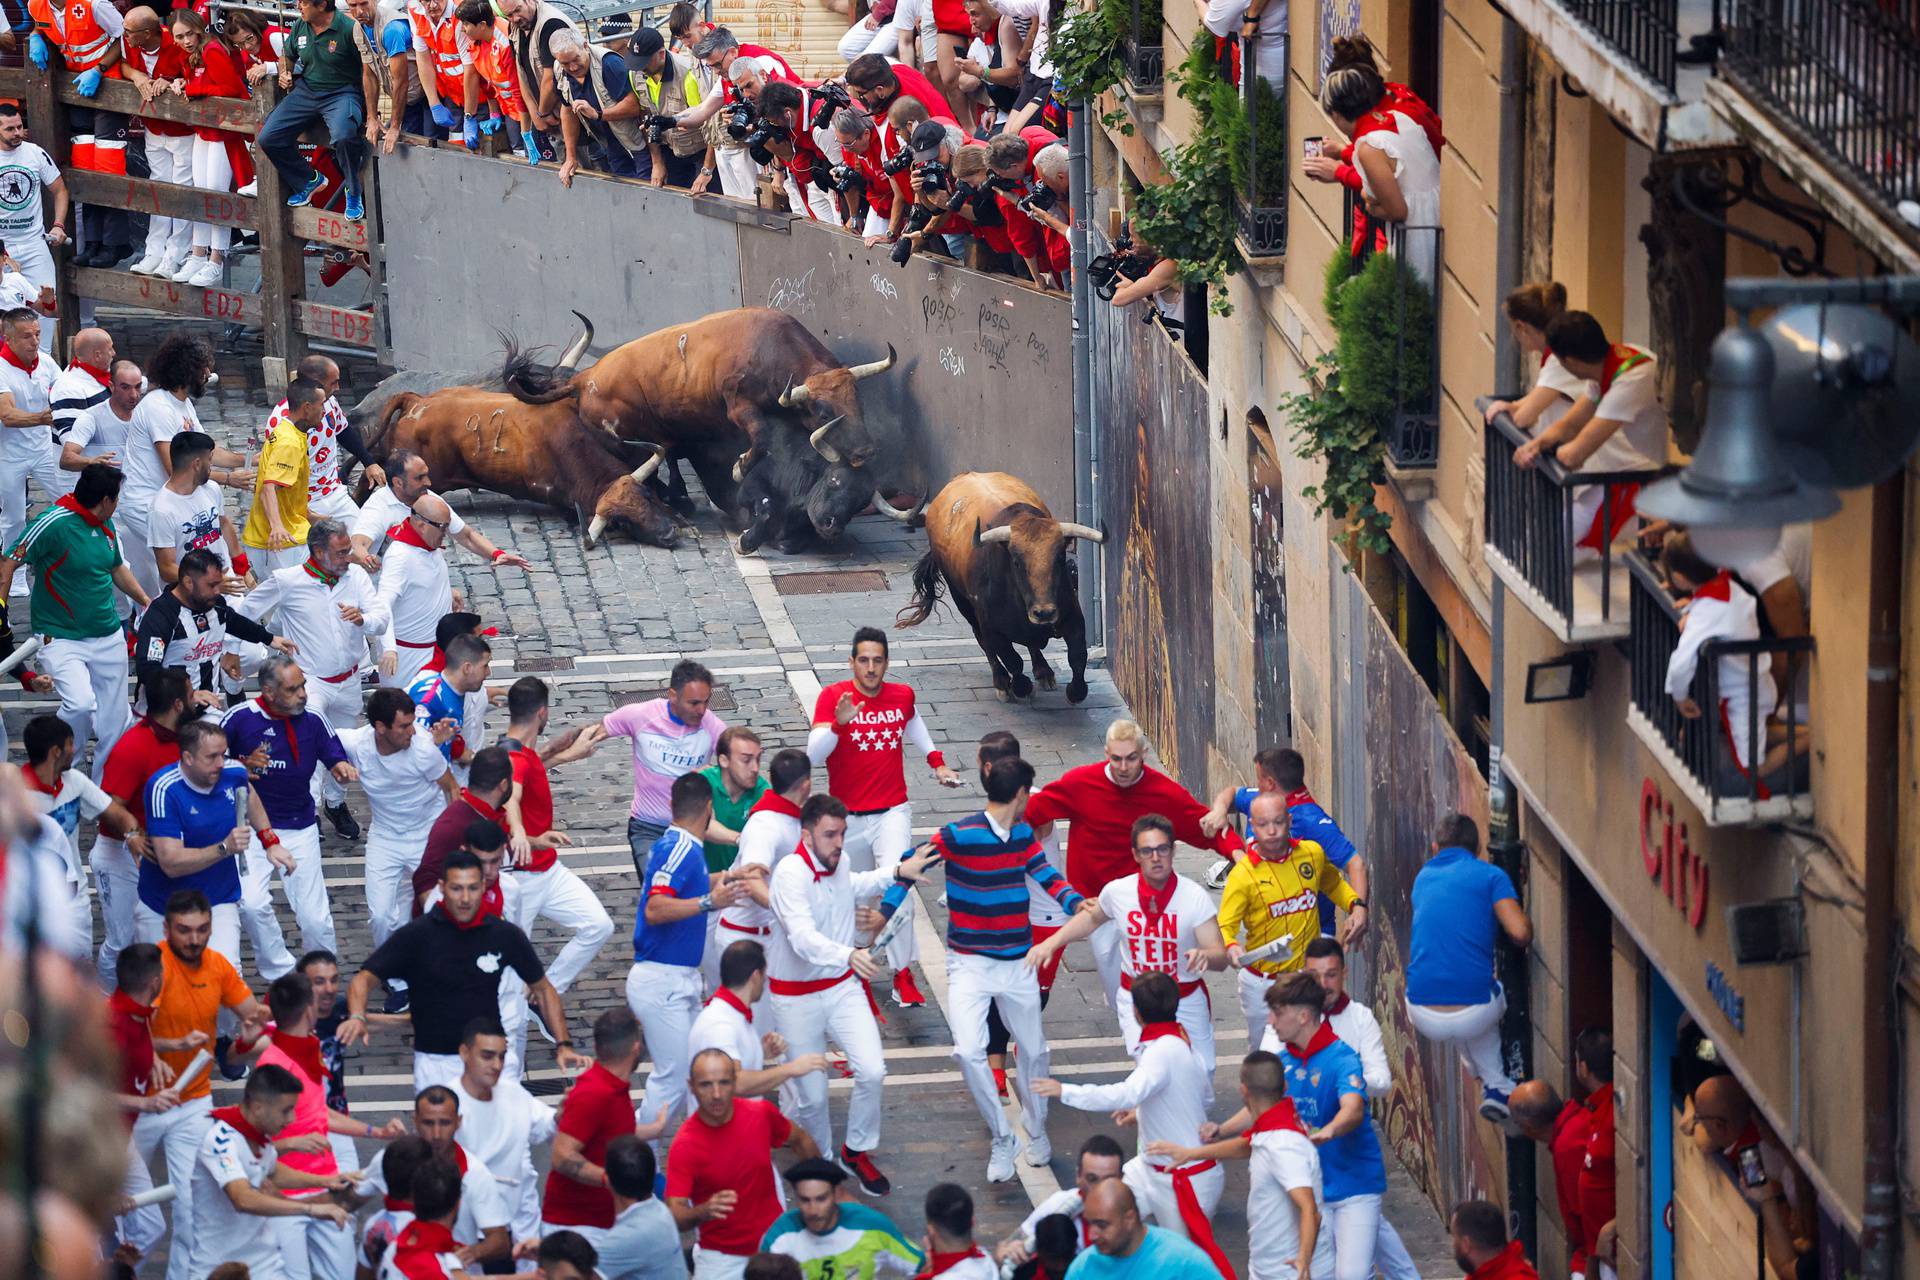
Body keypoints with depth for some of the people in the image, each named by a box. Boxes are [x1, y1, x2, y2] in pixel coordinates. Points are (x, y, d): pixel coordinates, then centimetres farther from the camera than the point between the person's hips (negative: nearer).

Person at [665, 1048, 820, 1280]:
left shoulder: (761, 1113, -8)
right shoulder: (684, 1146, -18)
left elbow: (800, 1141, 12)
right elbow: (674, 1215, -22)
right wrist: (705, 1211, -42)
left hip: (773, 1241, 3)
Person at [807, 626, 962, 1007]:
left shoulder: (902, 696, 1)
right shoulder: (833, 697, -10)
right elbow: (814, 754, -20)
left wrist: (936, 761, 17)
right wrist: (838, 722, -35)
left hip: (892, 812, 0)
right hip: (848, 817, 0)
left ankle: (903, 975, -15)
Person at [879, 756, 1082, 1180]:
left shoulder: (1023, 834, 4)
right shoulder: (958, 836, -15)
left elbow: (1046, 876, 0)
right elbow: (911, 866, -9)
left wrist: (1077, 902, -19)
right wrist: (883, 914, -17)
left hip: (1017, 962, 5)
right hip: (970, 965, -5)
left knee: (1034, 1050, 13)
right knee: (968, 1052, -19)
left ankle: (1036, 1132, 37)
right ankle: (1003, 1140, -2)